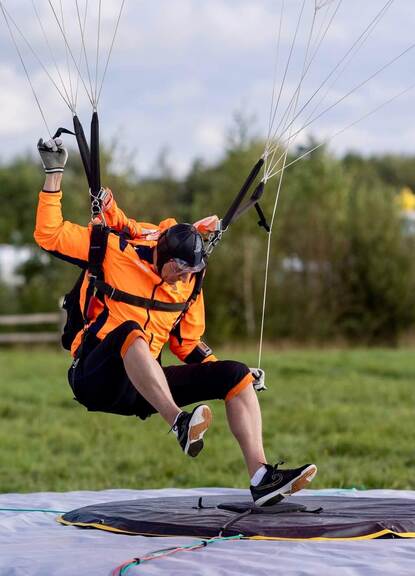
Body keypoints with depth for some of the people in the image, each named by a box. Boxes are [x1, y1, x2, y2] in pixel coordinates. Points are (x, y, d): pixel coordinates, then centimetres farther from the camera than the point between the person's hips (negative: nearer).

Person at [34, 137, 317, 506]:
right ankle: (179, 423, -53)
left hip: (145, 385, 6)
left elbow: (188, 341, 19)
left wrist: (217, 369, 6)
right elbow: (50, 235, -9)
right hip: (97, 378, -6)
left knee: (237, 375, -9)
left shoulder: (189, 281, 9)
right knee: (128, 331, -39)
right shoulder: (116, 251, -7)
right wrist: (55, 175, -13)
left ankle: (260, 477, -22)